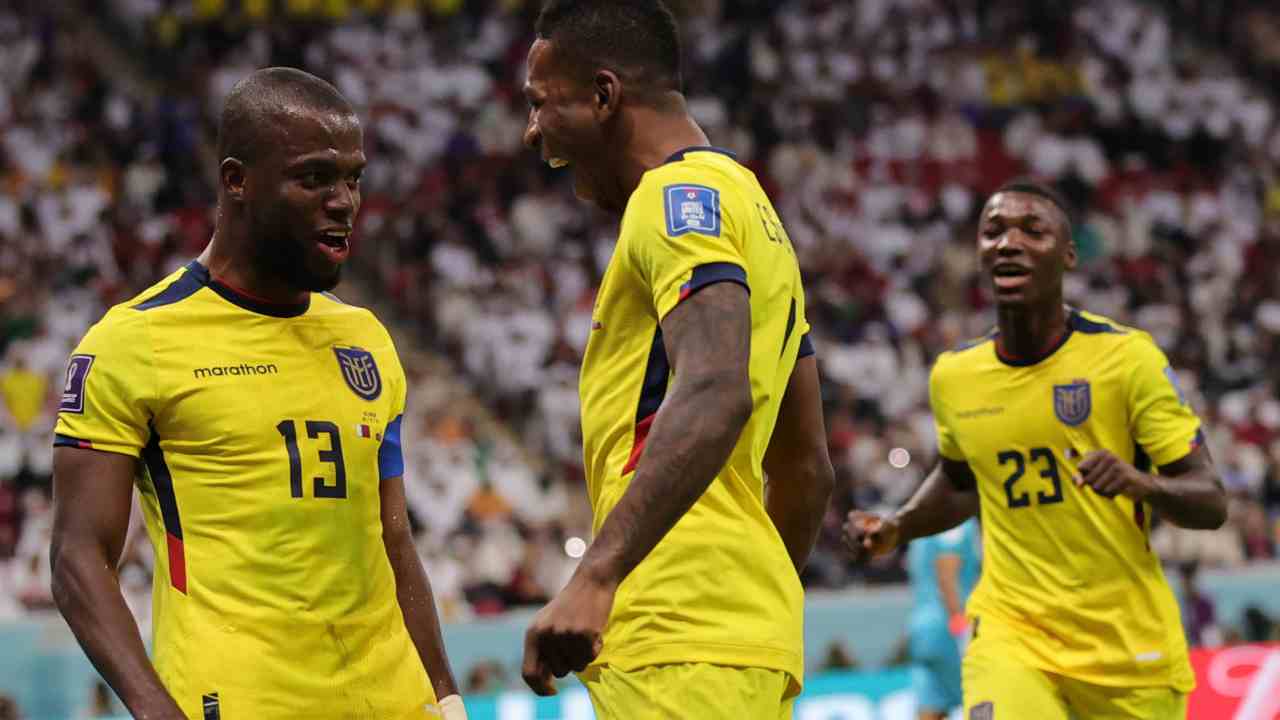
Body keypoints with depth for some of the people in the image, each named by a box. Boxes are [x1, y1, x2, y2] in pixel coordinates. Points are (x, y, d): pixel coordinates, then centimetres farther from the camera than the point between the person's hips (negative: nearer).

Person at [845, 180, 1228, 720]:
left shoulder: (1125, 357, -9)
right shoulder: (954, 376, 3)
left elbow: (1210, 502, -8)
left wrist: (1142, 484, -28)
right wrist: (895, 528, 7)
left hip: (1129, 645, -1)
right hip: (1010, 631, 1)